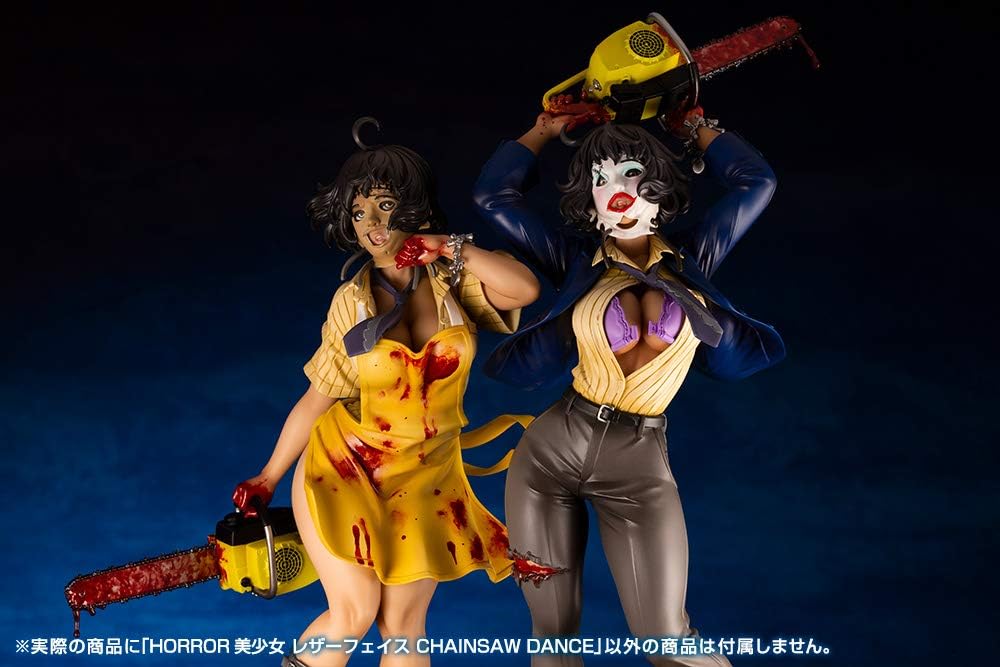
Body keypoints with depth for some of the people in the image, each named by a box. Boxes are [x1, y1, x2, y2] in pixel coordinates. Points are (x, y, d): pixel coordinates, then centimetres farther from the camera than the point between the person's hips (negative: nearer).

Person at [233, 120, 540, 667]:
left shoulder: (454, 280, -5)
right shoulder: (351, 301, -4)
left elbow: (524, 289, -25)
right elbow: (317, 398, 2)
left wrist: (448, 248, -19)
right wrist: (267, 478, 4)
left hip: (424, 482, 1)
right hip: (342, 468, -1)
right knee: (354, 612, -7)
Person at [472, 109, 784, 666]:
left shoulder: (690, 260, 5)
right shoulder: (576, 261, 4)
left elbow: (756, 182, 10)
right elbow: (495, 195, 6)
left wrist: (694, 123, 20)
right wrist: (546, 129, 17)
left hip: (640, 465, -1)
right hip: (550, 452, 1)